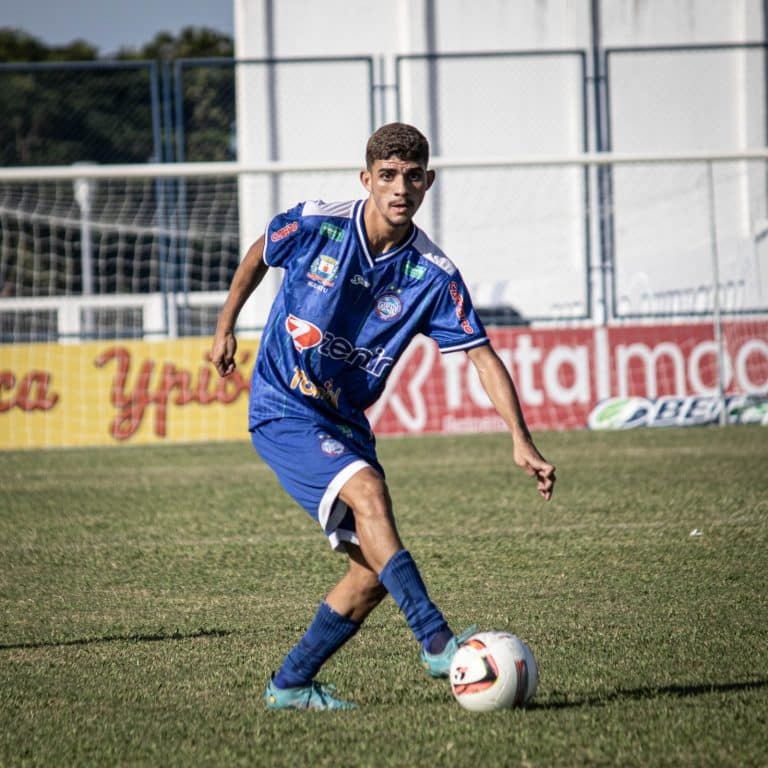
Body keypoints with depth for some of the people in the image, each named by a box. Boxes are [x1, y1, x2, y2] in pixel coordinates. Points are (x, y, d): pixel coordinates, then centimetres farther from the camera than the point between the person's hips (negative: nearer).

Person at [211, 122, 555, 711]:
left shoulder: (433, 275, -9)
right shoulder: (315, 225, -13)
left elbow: (484, 356, -11)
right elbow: (258, 257, 9)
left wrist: (521, 441, -21)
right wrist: (226, 327, 16)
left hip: (346, 421, 5)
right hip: (283, 410, -5)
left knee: (374, 567, -2)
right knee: (368, 490, -30)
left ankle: (291, 684, 14)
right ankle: (437, 644, -36)